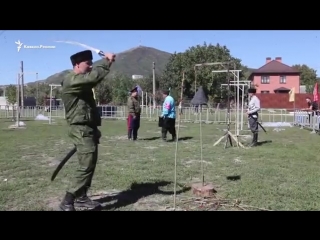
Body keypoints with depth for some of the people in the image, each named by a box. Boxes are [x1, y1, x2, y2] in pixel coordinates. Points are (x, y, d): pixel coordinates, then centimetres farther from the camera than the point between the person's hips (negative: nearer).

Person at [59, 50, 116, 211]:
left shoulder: (82, 82, 21)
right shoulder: (71, 80, -16)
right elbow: (94, 77, -27)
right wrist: (107, 62, -19)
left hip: (88, 129, 11)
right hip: (81, 130, -11)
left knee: (89, 165, 15)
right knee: (86, 166, -13)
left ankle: (81, 197, 26)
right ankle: (67, 202, -7)